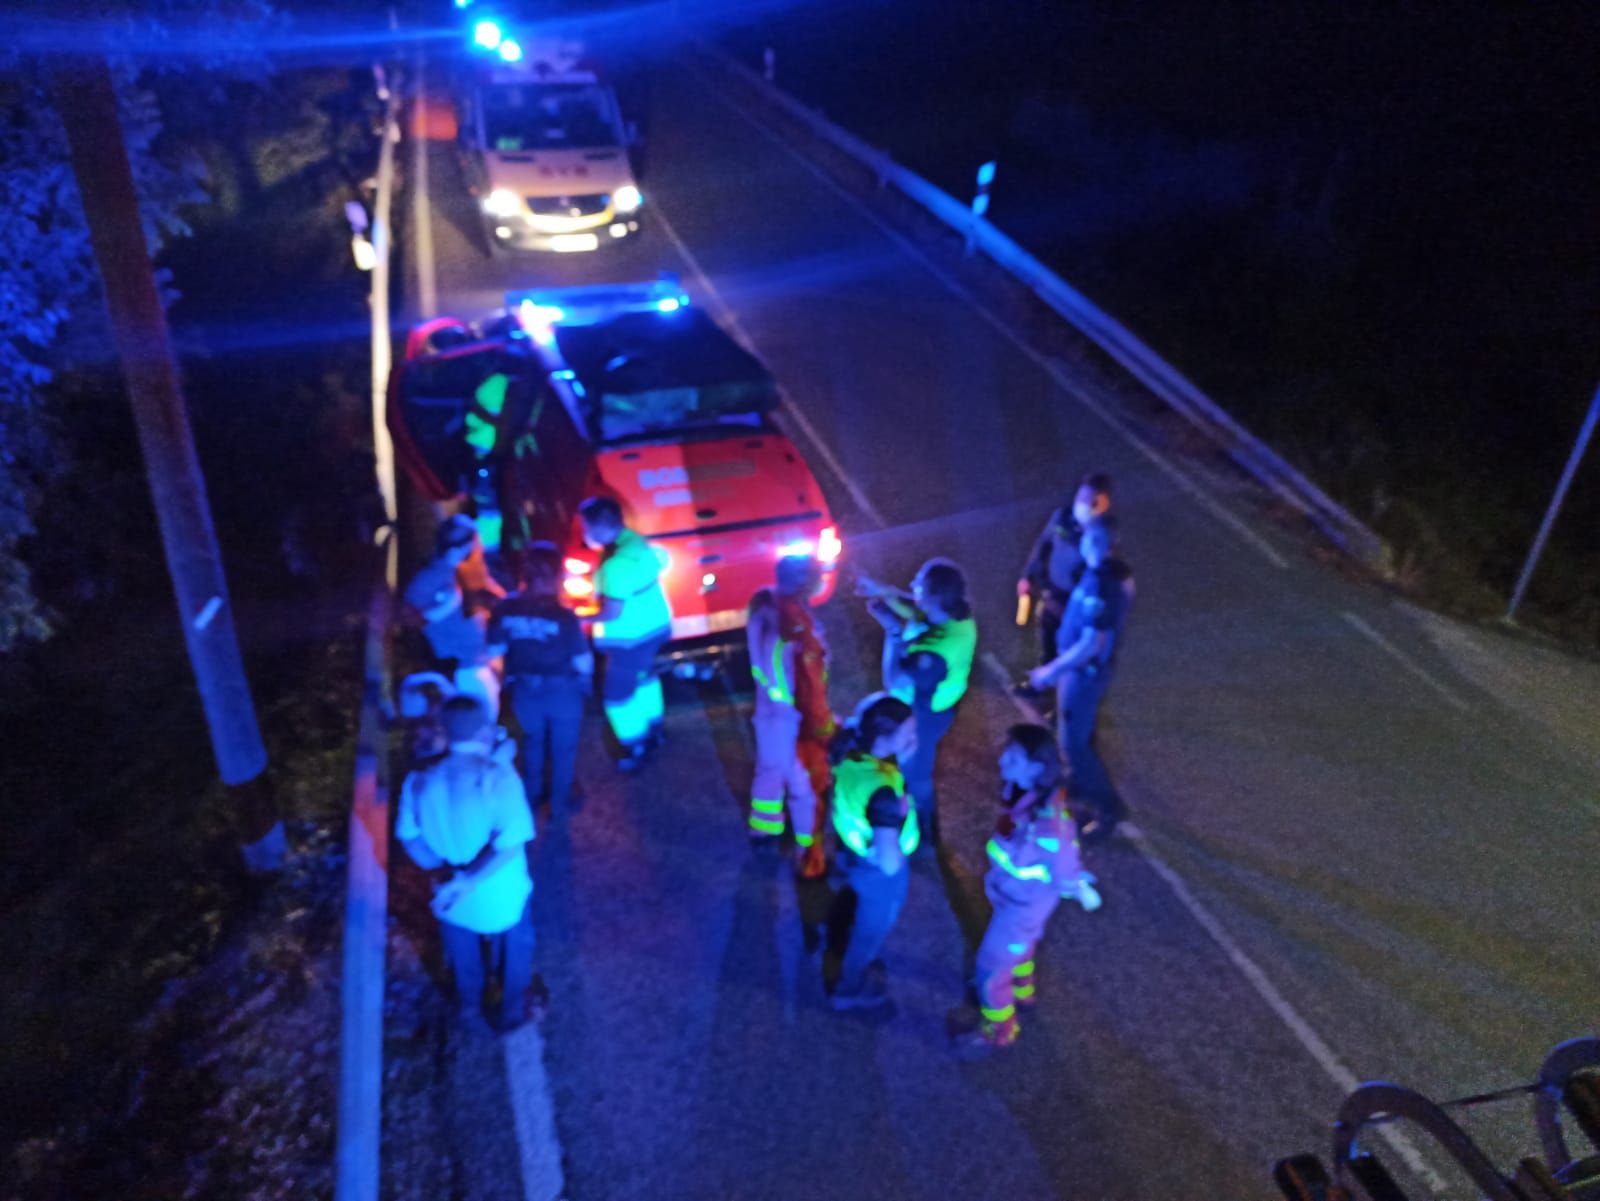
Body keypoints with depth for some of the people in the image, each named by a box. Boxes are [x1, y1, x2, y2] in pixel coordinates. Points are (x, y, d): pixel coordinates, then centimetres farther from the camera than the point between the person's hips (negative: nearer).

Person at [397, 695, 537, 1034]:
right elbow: (512, 842, -33)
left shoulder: (420, 780, -16)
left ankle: (471, 1013, 53)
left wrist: (443, 870, -10)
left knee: (464, 962, 31)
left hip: (450, 897, 3)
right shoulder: (499, 776, -28)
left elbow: (409, 836, -6)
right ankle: (513, 1012, 48)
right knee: (513, 956, 27)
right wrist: (468, 882, -28)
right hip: (502, 897, -3)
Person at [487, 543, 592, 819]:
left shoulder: (505, 610, -19)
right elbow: (582, 661, -21)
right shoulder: (564, 615, -29)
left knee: (532, 739, 30)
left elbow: (495, 650, -7)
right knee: (563, 745, 22)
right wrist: (586, 677, 0)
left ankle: (532, 794, 46)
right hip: (562, 689, -3)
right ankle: (560, 799, 39)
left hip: (524, 688, 3)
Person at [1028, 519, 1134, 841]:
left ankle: (1108, 806, 17)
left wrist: (1050, 670, -20)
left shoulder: (1100, 585, -33)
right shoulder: (1115, 570, -3)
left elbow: (1090, 645, -31)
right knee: (1079, 733, 26)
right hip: (1088, 667, 9)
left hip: (1085, 671, -9)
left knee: (1074, 741, 3)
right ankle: (1082, 783, 46)